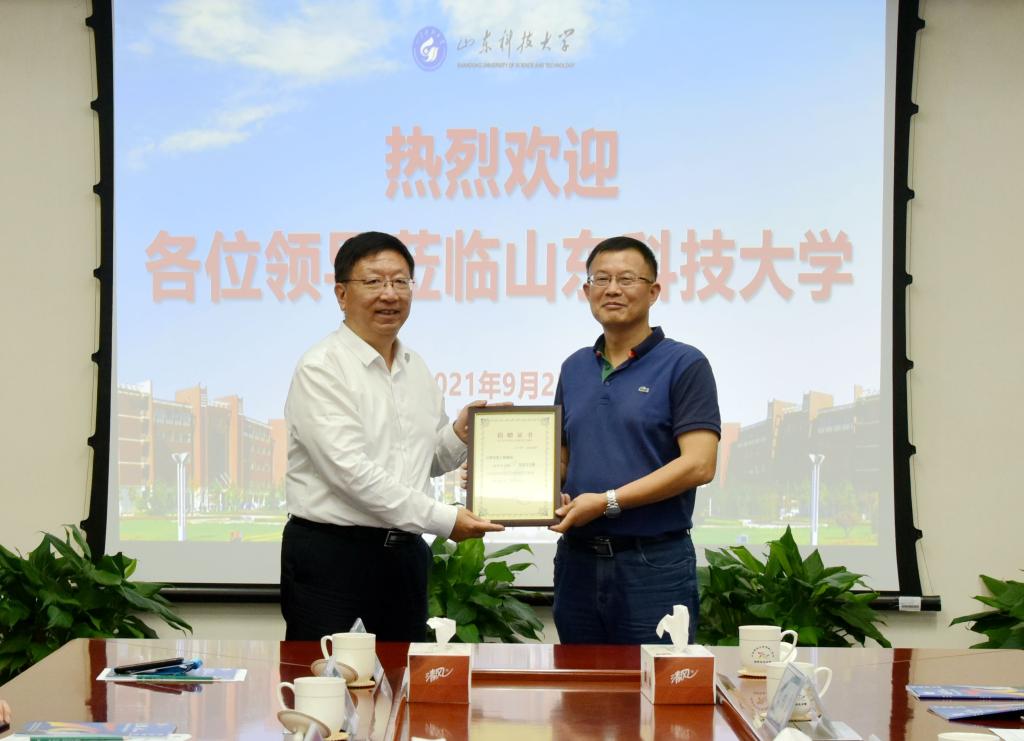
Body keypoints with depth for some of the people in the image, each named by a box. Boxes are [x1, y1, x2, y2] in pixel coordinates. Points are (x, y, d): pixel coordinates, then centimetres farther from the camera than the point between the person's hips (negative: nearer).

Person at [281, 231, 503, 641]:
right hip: (330, 553, -7)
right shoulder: (321, 368, -11)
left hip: (404, 552, 7)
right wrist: (444, 519, -19)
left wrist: (460, 434, -1)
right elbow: (350, 470, -20)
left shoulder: (417, 369, 12)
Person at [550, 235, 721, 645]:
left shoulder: (684, 365, -5)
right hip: (577, 559, 6)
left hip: (653, 564, -6)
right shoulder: (574, 369, 14)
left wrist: (607, 501, -18)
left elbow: (698, 465, -14)